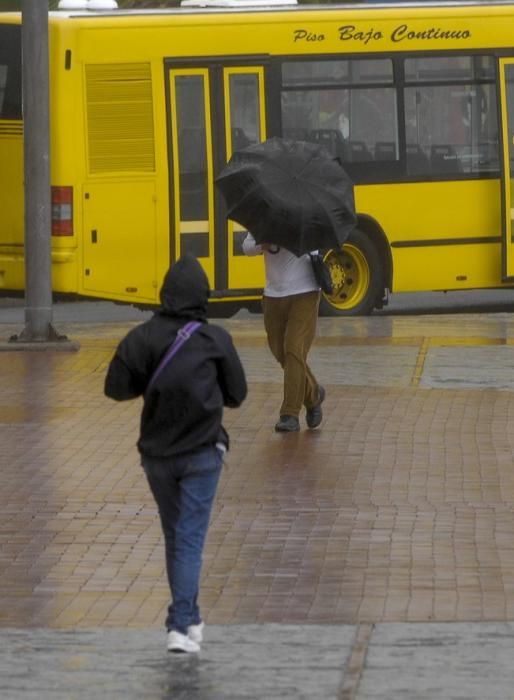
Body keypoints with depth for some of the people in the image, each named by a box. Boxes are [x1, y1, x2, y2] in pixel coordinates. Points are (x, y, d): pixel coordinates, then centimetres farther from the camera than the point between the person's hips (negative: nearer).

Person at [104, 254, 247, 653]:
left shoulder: (142, 338, -6)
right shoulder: (216, 340, -9)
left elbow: (116, 388, -5)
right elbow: (237, 395, -2)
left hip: (157, 454, 3)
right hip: (201, 454, -3)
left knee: (175, 537, 18)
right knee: (190, 539, -3)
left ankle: (189, 618, 27)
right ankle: (181, 625, -14)